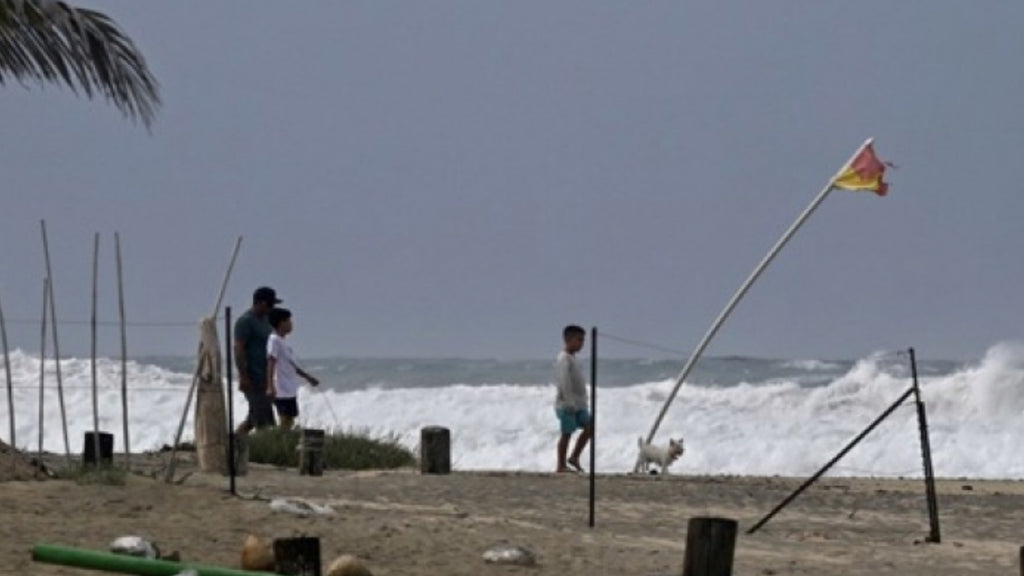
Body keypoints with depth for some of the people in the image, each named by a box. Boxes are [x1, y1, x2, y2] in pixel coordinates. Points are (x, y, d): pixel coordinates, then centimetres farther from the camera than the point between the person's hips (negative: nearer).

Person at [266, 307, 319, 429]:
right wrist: (270, 386, -28)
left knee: (289, 421, 10)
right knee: (285, 420, -12)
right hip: (282, 391, -10)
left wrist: (307, 377, 34)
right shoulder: (274, 340, -11)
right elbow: (271, 364, -20)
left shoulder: (282, 341, 18)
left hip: (290, 390, 10)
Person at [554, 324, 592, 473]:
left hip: (578, 404, 9)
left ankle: (574, 457, 10)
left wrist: (583, 401, 20)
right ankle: (561, 465, 1)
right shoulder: (563, 358, -13)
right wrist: (570, 402, -23)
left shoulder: (572, 358, 17)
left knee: (589, 427, 2)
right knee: (567, 433, -5)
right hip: (567, 404, -9)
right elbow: (564, 382, -20)